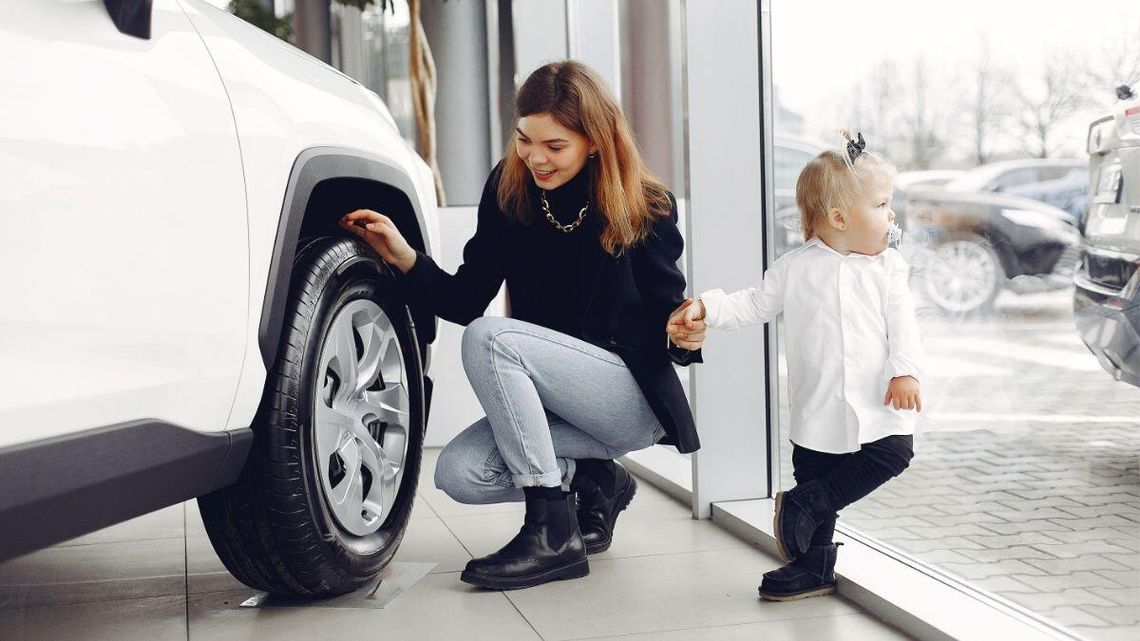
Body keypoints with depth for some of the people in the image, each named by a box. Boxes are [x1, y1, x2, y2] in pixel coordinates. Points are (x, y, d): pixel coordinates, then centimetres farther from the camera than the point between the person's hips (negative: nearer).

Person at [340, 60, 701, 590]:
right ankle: (594, 482, 8)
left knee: (488, 339, -28)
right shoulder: (508, 192, -2)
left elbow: (666, 317, -6)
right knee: (459, 474, -19)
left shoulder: (646, 209, -12)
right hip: (555, 403, 6)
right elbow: (465, 300, 0)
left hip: (637, 396, -6)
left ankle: (553, 532, -23)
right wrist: (405, 259, -16)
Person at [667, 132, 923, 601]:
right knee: (814, 471, 4)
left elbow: (902, 324, -1)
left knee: (894, 453, -14)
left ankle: (802, 504, -2)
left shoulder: (887, 267, 2)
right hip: (818, 410, -1)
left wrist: (905, 371, -14)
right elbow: (755, 305, 5)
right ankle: (814, 568, 21)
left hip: (877, 404, 1)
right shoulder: (795, 268, 0)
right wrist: (705, 308, -7)